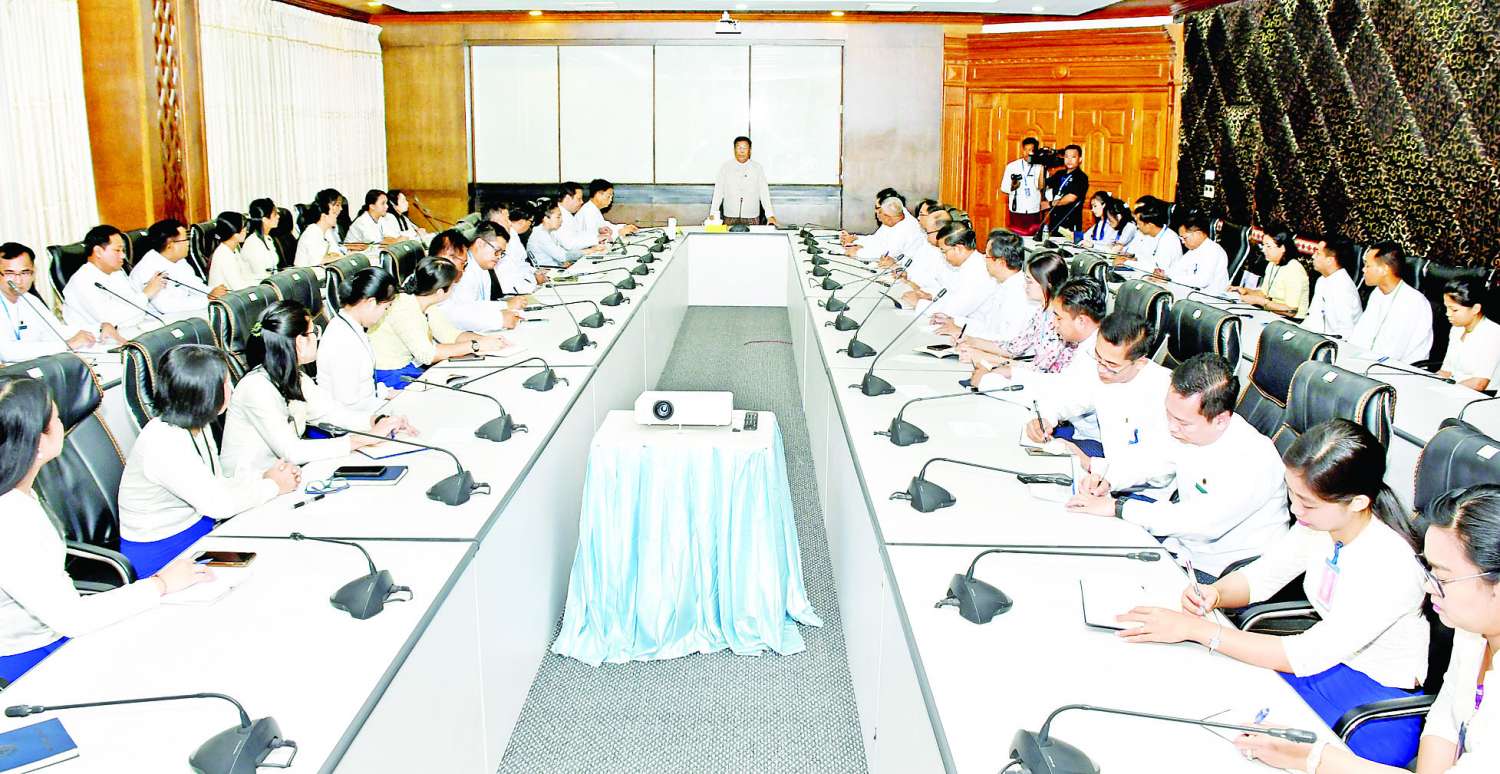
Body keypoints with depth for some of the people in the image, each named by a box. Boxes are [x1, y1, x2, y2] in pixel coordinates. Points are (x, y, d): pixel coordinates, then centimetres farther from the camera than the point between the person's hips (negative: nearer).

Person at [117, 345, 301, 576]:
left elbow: (217, 485, 9)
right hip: (159, 551, -8)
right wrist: (273, 486, -13)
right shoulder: (163, 443, -26)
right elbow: (216, 503, -26)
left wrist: (264, 476, -7)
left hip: (199, 530, 8)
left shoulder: (196, 425, 3)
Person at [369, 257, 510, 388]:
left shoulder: (425, 304, 1)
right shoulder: (402, 311, -26)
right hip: (387, 375, -8)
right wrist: (475, 345, -28)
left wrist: (483, 339, -14)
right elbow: (426, 354, -30)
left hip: (408, 367, 8)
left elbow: (450, 334, 2)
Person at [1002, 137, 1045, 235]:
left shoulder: (1040, 167, 3)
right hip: (1016, 212, 0)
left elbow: (1041, 187, -9)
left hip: (1034, 213, 0)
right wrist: (1012, 187, -17)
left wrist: (1042, 168, -14)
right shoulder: (1012, 166, 2)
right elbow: (1004, 190, 3)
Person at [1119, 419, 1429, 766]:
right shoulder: (1320, 523, -10)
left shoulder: (1390, 567, -31)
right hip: (1328, 658, 7)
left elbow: (1306, 656, -31)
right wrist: (1212, 594, -21)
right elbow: (1261, 575, 3)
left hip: (1380, 692, -7)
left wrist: (1195, 628, -34)